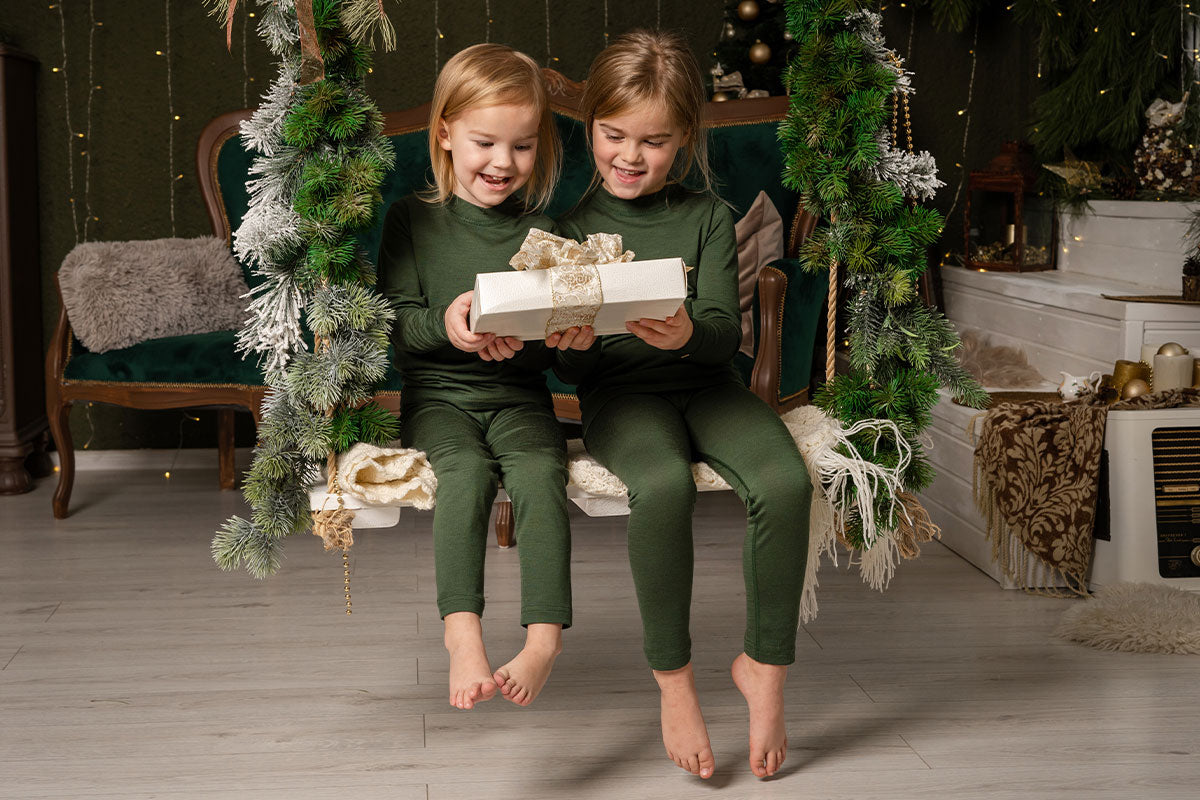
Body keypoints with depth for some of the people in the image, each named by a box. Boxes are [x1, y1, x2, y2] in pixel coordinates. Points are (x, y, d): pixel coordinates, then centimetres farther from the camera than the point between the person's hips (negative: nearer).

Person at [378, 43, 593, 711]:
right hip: (438, 394, -1)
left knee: (540, 471, -29)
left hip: (518, 395, 1)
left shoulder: (539, 232, 5)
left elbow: (549, 350, 2)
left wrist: (520, 343, -22)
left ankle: (545, 637, -34)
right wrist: (443, 325, -23)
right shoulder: (412, 219, 4)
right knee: (467, 469, -31)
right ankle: (462, 633, -38)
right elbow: (396, 320, -2)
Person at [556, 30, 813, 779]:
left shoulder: (708, 216, 6)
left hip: (707, 382, 2)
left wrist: (687, 334, -26)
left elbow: (727, 331, -3)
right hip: (619, 393, -2)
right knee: (664, 485, -35)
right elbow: (569, 366, 4)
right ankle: (673, 680, -17)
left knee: (785, 480, -27)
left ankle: (765, 665, -7)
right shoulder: (572, 222, 4)